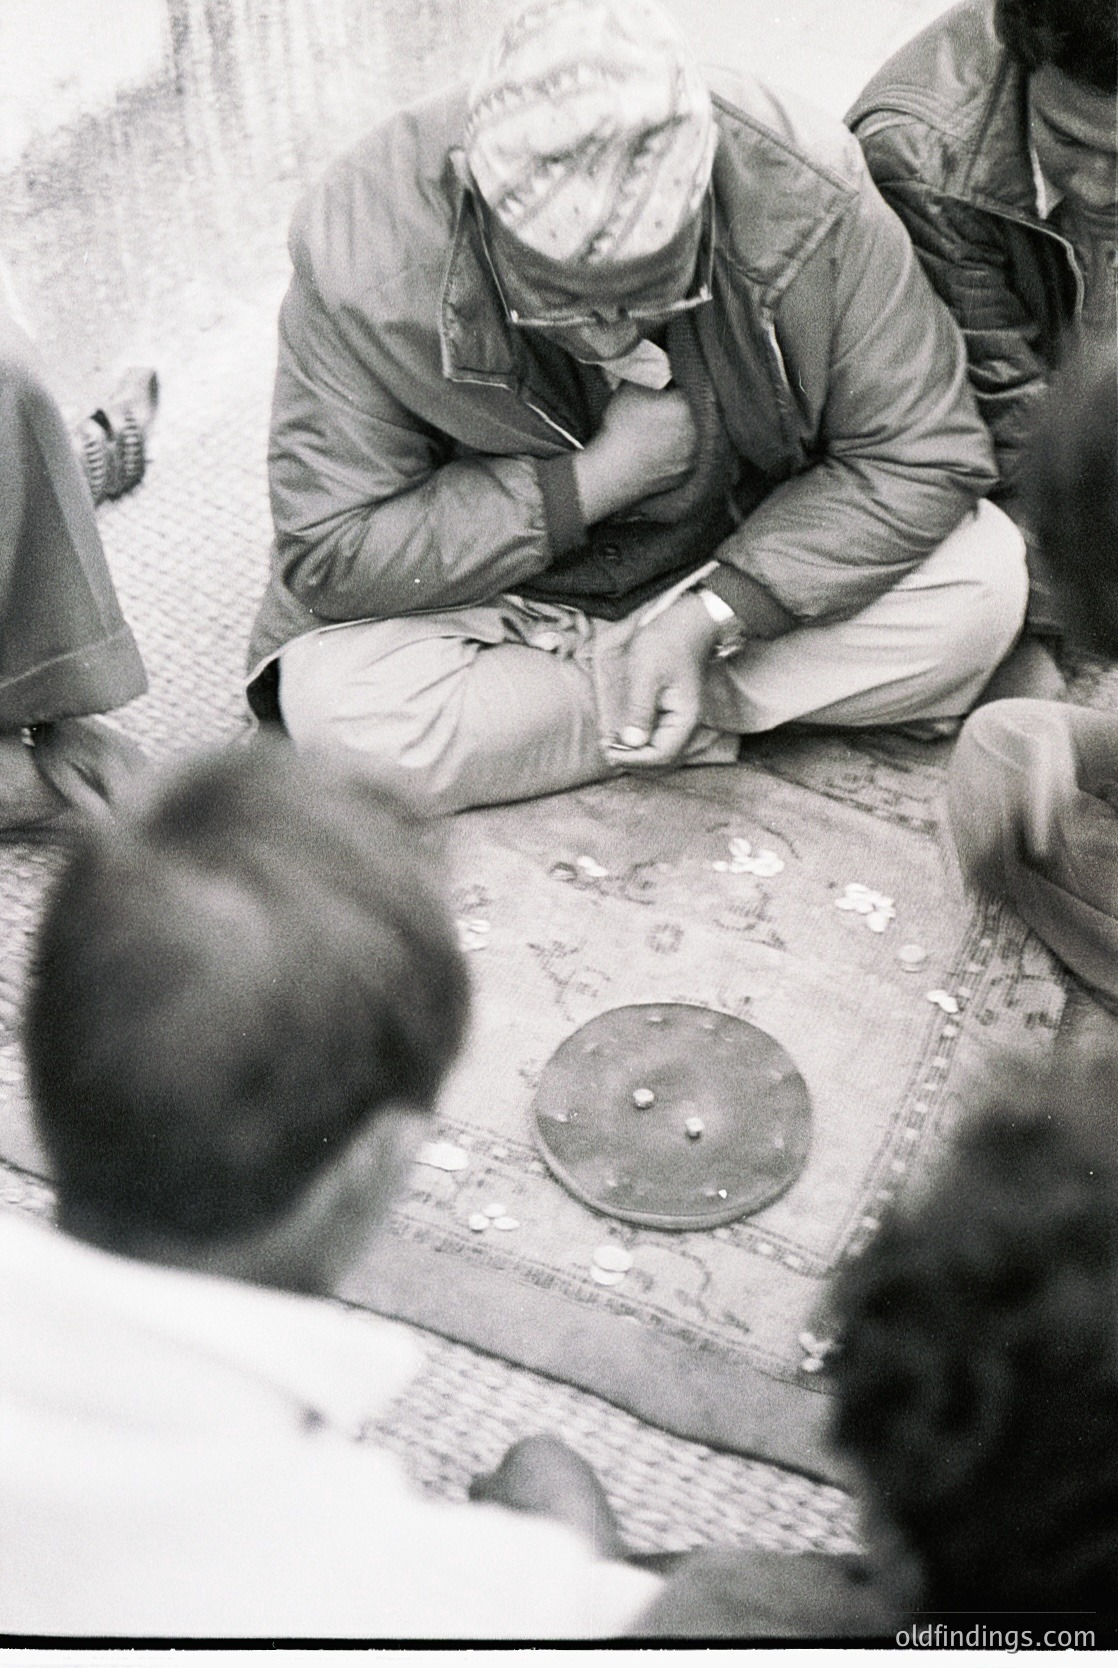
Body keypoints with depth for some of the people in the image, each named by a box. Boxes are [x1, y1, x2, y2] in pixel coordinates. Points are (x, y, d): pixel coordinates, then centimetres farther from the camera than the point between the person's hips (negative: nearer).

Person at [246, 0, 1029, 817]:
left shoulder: (807, 202, -25)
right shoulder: (359, 255, -28)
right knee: (339, 715, -30)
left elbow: (924, 454, -17)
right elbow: (329, 555, -23)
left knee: (978, 581, -20)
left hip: (744, 575, 2)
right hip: (495, 609, -1)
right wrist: (595, 479, -28)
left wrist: (710, 617, -28)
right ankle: (725, 710, -14)